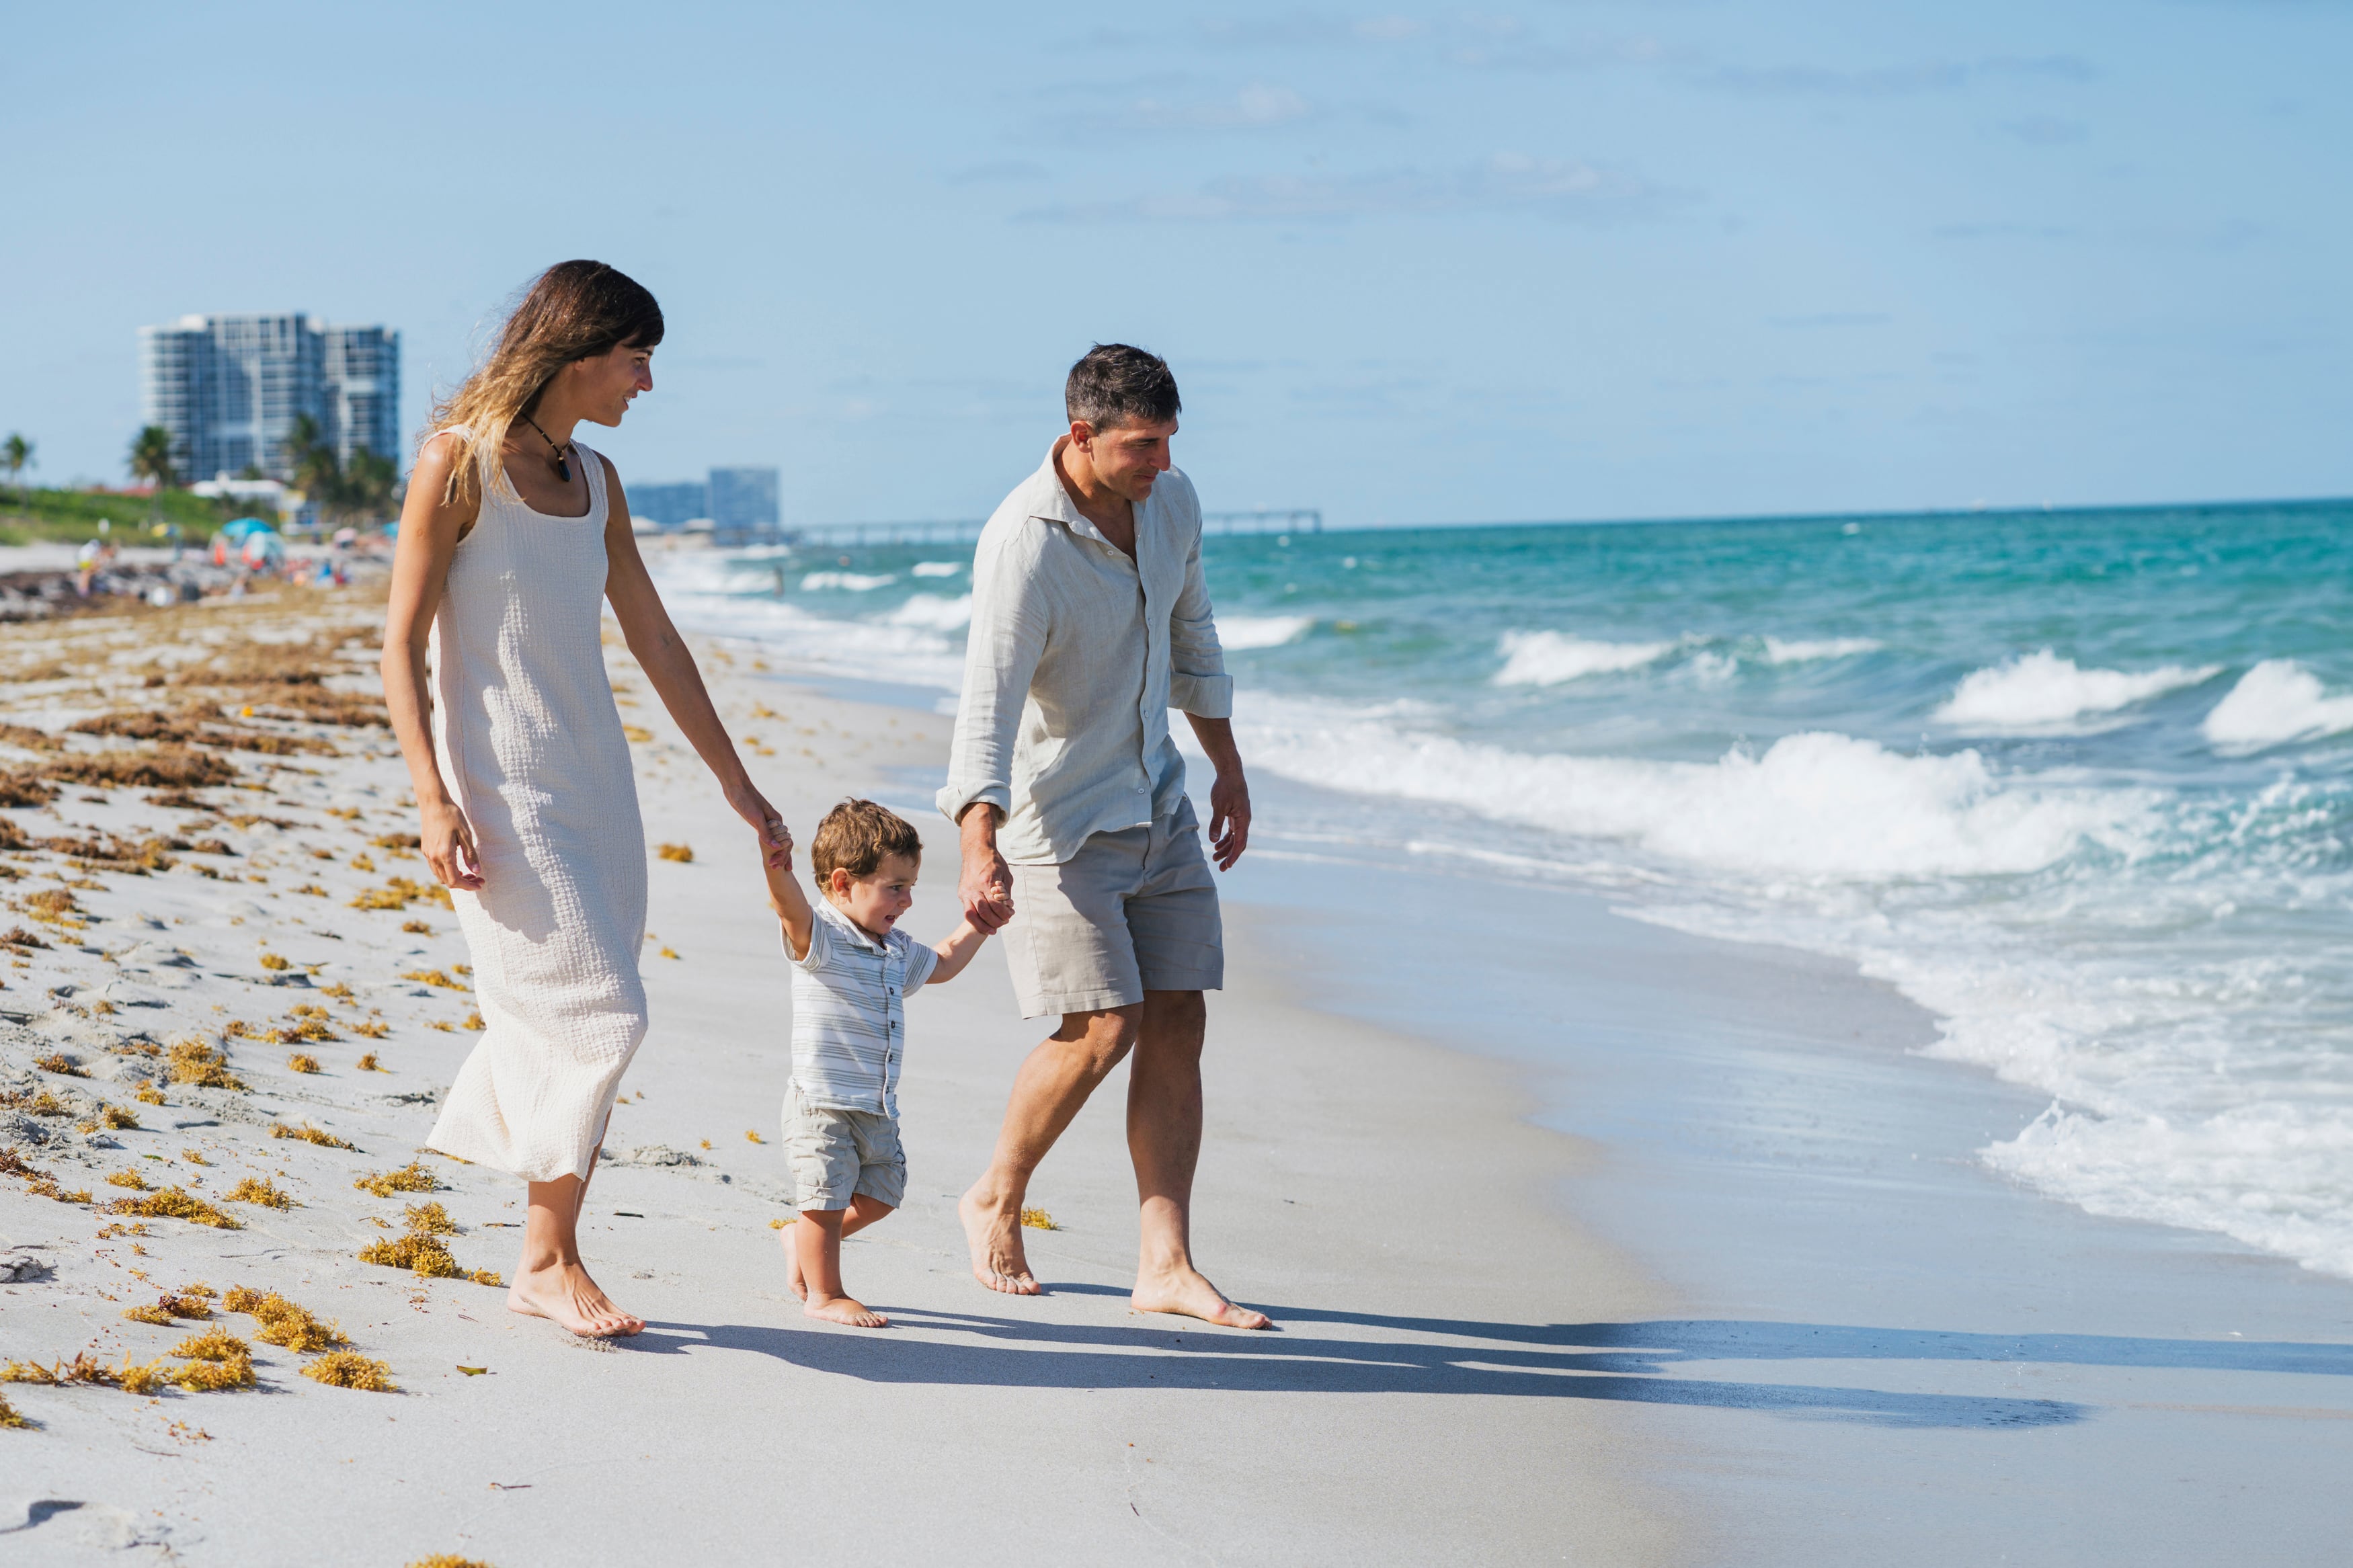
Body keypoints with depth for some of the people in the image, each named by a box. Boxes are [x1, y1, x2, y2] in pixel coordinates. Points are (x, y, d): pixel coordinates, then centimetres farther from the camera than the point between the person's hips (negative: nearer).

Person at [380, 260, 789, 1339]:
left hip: (592, 781, 7)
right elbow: (403, 642, -8)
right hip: (499, 785, -7)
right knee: (597, 1015, -12)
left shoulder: (594, 482, 13)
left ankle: (542, 1263, 12)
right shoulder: (459, 462, -7)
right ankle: (551, 1259, 1)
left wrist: (737, 784, 23)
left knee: (568, 1027, 5)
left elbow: (656, 641, 20)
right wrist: (431, 800, -17)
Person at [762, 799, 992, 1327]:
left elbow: (943, 964, 33)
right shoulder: (819, 937, -13)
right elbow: (787, 903, -34)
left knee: (879, 1194, 15)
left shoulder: (897, 951, 13)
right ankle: (825, 1294, 13)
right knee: (826, 1199, -2)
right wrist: (775, 857, -53)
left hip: (878, 1107, 8)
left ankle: (804, 1242, 35)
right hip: (822, 1101, -8)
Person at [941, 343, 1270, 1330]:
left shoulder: (1172, 501, -1)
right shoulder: (1024, 544, -25)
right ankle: (995, 1204, 12)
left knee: (1177, 1024, 1)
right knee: (1104, 1029, -13)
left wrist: (1227, 767, 20)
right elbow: (987, 705, -32)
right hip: (1056, 814, -7)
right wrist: (981, 850, -43)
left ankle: (1166, 1266, 3)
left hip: (1157, 802, 7)